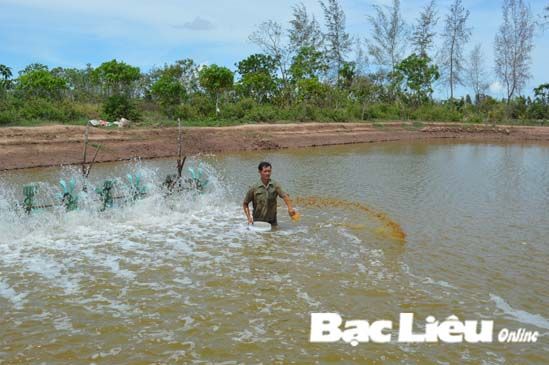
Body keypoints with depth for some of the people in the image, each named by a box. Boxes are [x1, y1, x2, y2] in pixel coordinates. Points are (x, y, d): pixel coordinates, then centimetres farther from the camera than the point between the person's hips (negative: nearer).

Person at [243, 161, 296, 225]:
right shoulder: (254, 188, -5)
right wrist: (249, 217, -8)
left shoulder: (275, 186, -4)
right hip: (258, 222, -1)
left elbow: (284, 196, -19)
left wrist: (290, 208, -37)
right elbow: (245, 203, 4)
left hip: (272, 222, 1)